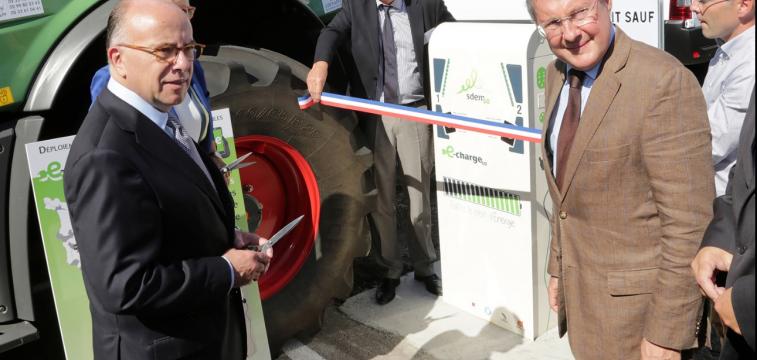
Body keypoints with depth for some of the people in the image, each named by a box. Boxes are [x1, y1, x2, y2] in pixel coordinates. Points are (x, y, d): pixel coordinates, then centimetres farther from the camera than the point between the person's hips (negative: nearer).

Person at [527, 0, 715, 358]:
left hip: (637, 295, -7)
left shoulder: (665, 82, -23)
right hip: (580, 287, 7)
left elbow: (689, 222, -21)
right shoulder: (558, 73, 2)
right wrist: (558, 267, 14)